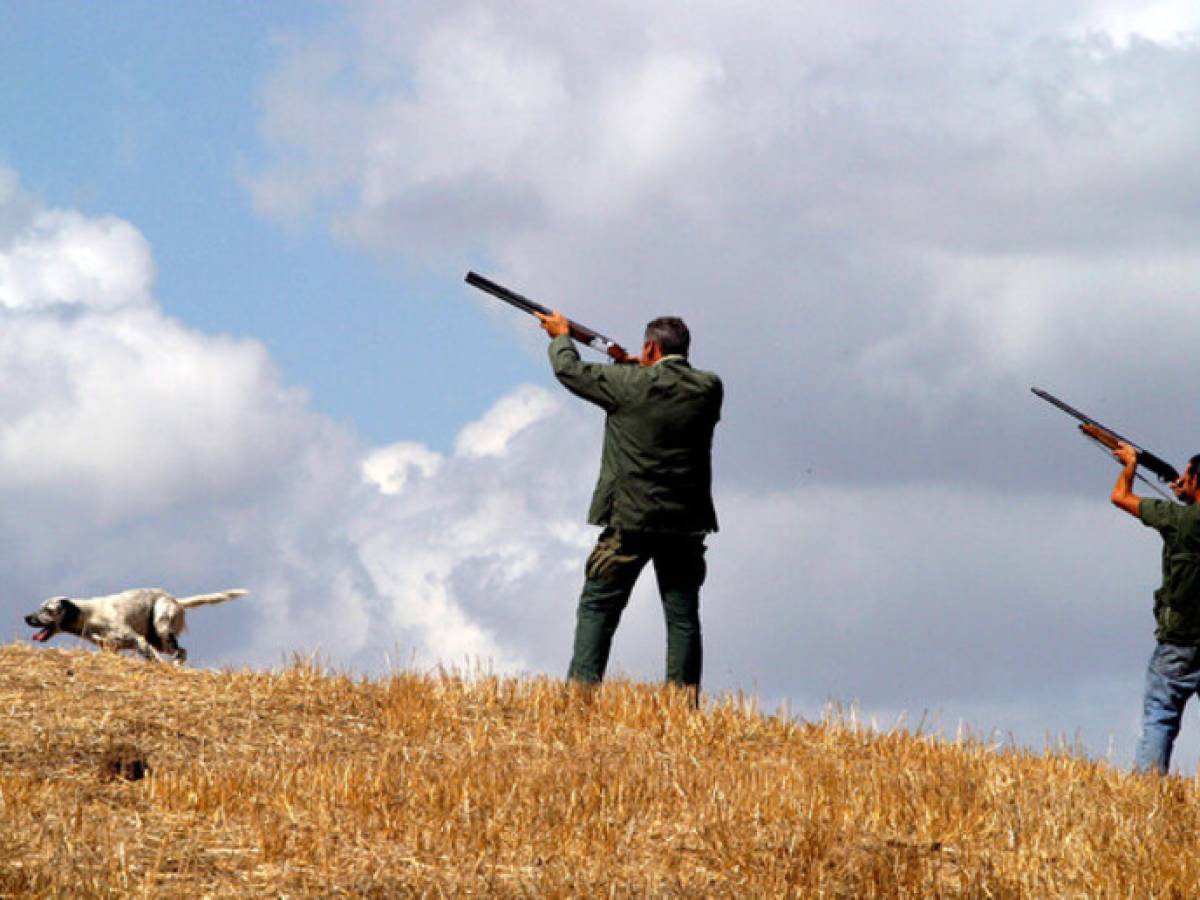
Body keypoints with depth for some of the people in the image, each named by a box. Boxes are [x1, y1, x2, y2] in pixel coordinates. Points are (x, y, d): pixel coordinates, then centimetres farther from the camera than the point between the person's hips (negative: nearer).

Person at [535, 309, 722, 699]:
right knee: (683, 616, 7)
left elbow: (570, 370, 5)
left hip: (631, 520, -3)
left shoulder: (630, 384, -9)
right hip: (686, 523, 3)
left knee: (597, 608, 5)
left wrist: (561, 336, 24)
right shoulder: (708, 388, 0)